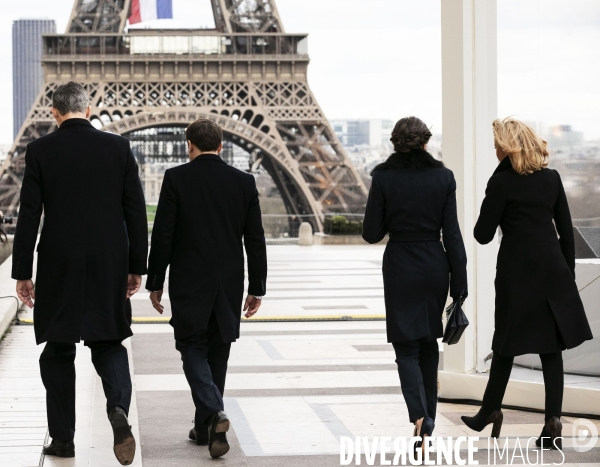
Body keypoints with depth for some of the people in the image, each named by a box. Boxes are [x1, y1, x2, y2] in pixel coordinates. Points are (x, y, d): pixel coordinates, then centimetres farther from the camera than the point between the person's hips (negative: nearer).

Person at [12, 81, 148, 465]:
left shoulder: (40, 150, -4)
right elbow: (136, 212, 1)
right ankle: (118, 407, -15)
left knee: (59, 351, 11)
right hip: (109, 266, 1)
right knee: (108, 342, 12)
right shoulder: (118, 147, 0)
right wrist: (137, 267, 8)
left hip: (58, 267, -1)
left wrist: (23, 273, 1)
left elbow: (29, 215, -4)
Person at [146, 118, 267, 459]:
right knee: (217, 353, 14)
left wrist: (155, 283, 1)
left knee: (193, 349, 5)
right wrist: (257, 288, 9)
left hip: (189, 284, -3)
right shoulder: (244, 182, 2)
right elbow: (256, 239, 2)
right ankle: (205, 428, 21)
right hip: (229, 286, 3)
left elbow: (162, 235, -7)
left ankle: (215, 411, -19)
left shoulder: (176, 178, -6)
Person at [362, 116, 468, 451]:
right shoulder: (443, 177, -4)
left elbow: (372, 233, -6)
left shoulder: (384, 177, -8)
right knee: (429, 341, 18)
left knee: (406, 347, 2)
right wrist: (459, 284, 1)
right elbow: (452, 234, -4)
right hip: (435, 266, 2)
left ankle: (420, 415, -20)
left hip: (400, 267, -2)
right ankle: (428, 417, 24)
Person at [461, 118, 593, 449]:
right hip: (553, 270, 4)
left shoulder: (502, 181, -7)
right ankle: (553, 420, -2)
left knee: (507, 344, 10)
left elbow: (483, 235, -7)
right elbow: (566, 230, 9)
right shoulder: (552, 178, 6)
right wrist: (568, 271, 15)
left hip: (517, 271, -3)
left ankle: (491, 412, 22)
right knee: (551, 348, 3)